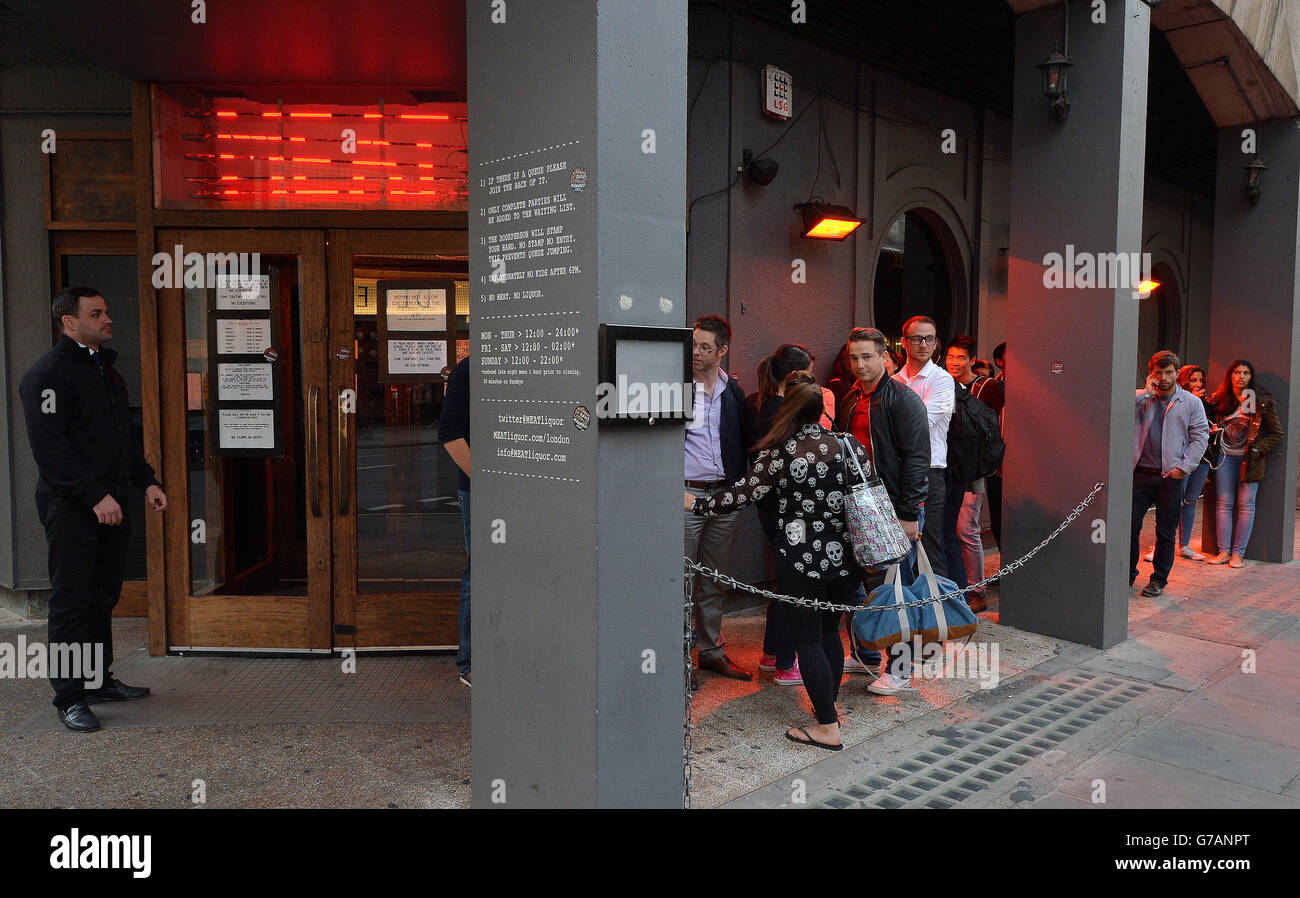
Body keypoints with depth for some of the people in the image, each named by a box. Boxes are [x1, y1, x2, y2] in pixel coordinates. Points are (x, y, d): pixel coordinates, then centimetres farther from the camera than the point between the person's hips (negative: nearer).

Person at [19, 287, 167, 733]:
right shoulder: (48, 374, -10)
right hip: (71, 507, -8)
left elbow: (126, 433, 24)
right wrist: (95, 495, -22)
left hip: (109, 503, 8)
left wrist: (146, 481, 13)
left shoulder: (106, 370, 18)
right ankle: (70, 697, 6)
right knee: (72, 600, -2)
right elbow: (49, 446, -18)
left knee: (103, 595, 14)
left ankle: (99, 681, 25)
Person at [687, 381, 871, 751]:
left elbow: (742, 494, -9)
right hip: (845, 558, 5)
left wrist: (697, 503, 4)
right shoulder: (850, 444, 2)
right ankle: (829, 705, 32)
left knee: (807, 639, 4)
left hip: (802, 561, -5)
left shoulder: (779, 453, -11)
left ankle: (827, 727, 6)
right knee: (830, 631, 20)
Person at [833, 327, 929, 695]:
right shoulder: (849, 401, 13)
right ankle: (864, 656, 28)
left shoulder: (903, 400, -9)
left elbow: (916, 458, -13)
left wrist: (908, 513, -17)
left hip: (895, 510, -7)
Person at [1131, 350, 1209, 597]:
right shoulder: (1141, 398, 8)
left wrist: (1184, 467, -7)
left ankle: (1158, 579, 19)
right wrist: (1147, 394, -10)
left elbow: (1200, 437, 2)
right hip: (1140, 474, 1)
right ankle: (1128, 574, 16)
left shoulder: (1191, 402, 6)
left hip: (1171, 477, 0)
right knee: (1130, 526, 1)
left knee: (1166, 532, 6)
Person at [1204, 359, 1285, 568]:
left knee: (1245, 504, -2)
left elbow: (1277, 433, 2)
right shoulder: (1220, 400, 6)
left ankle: (1238, 553, 2)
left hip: (1249, 459, -3)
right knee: (1223, 503, 1)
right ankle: (1224, 551, 4)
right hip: (1225, 457, 3)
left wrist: (1257, 449, -8)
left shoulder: (1262, 402, -2)